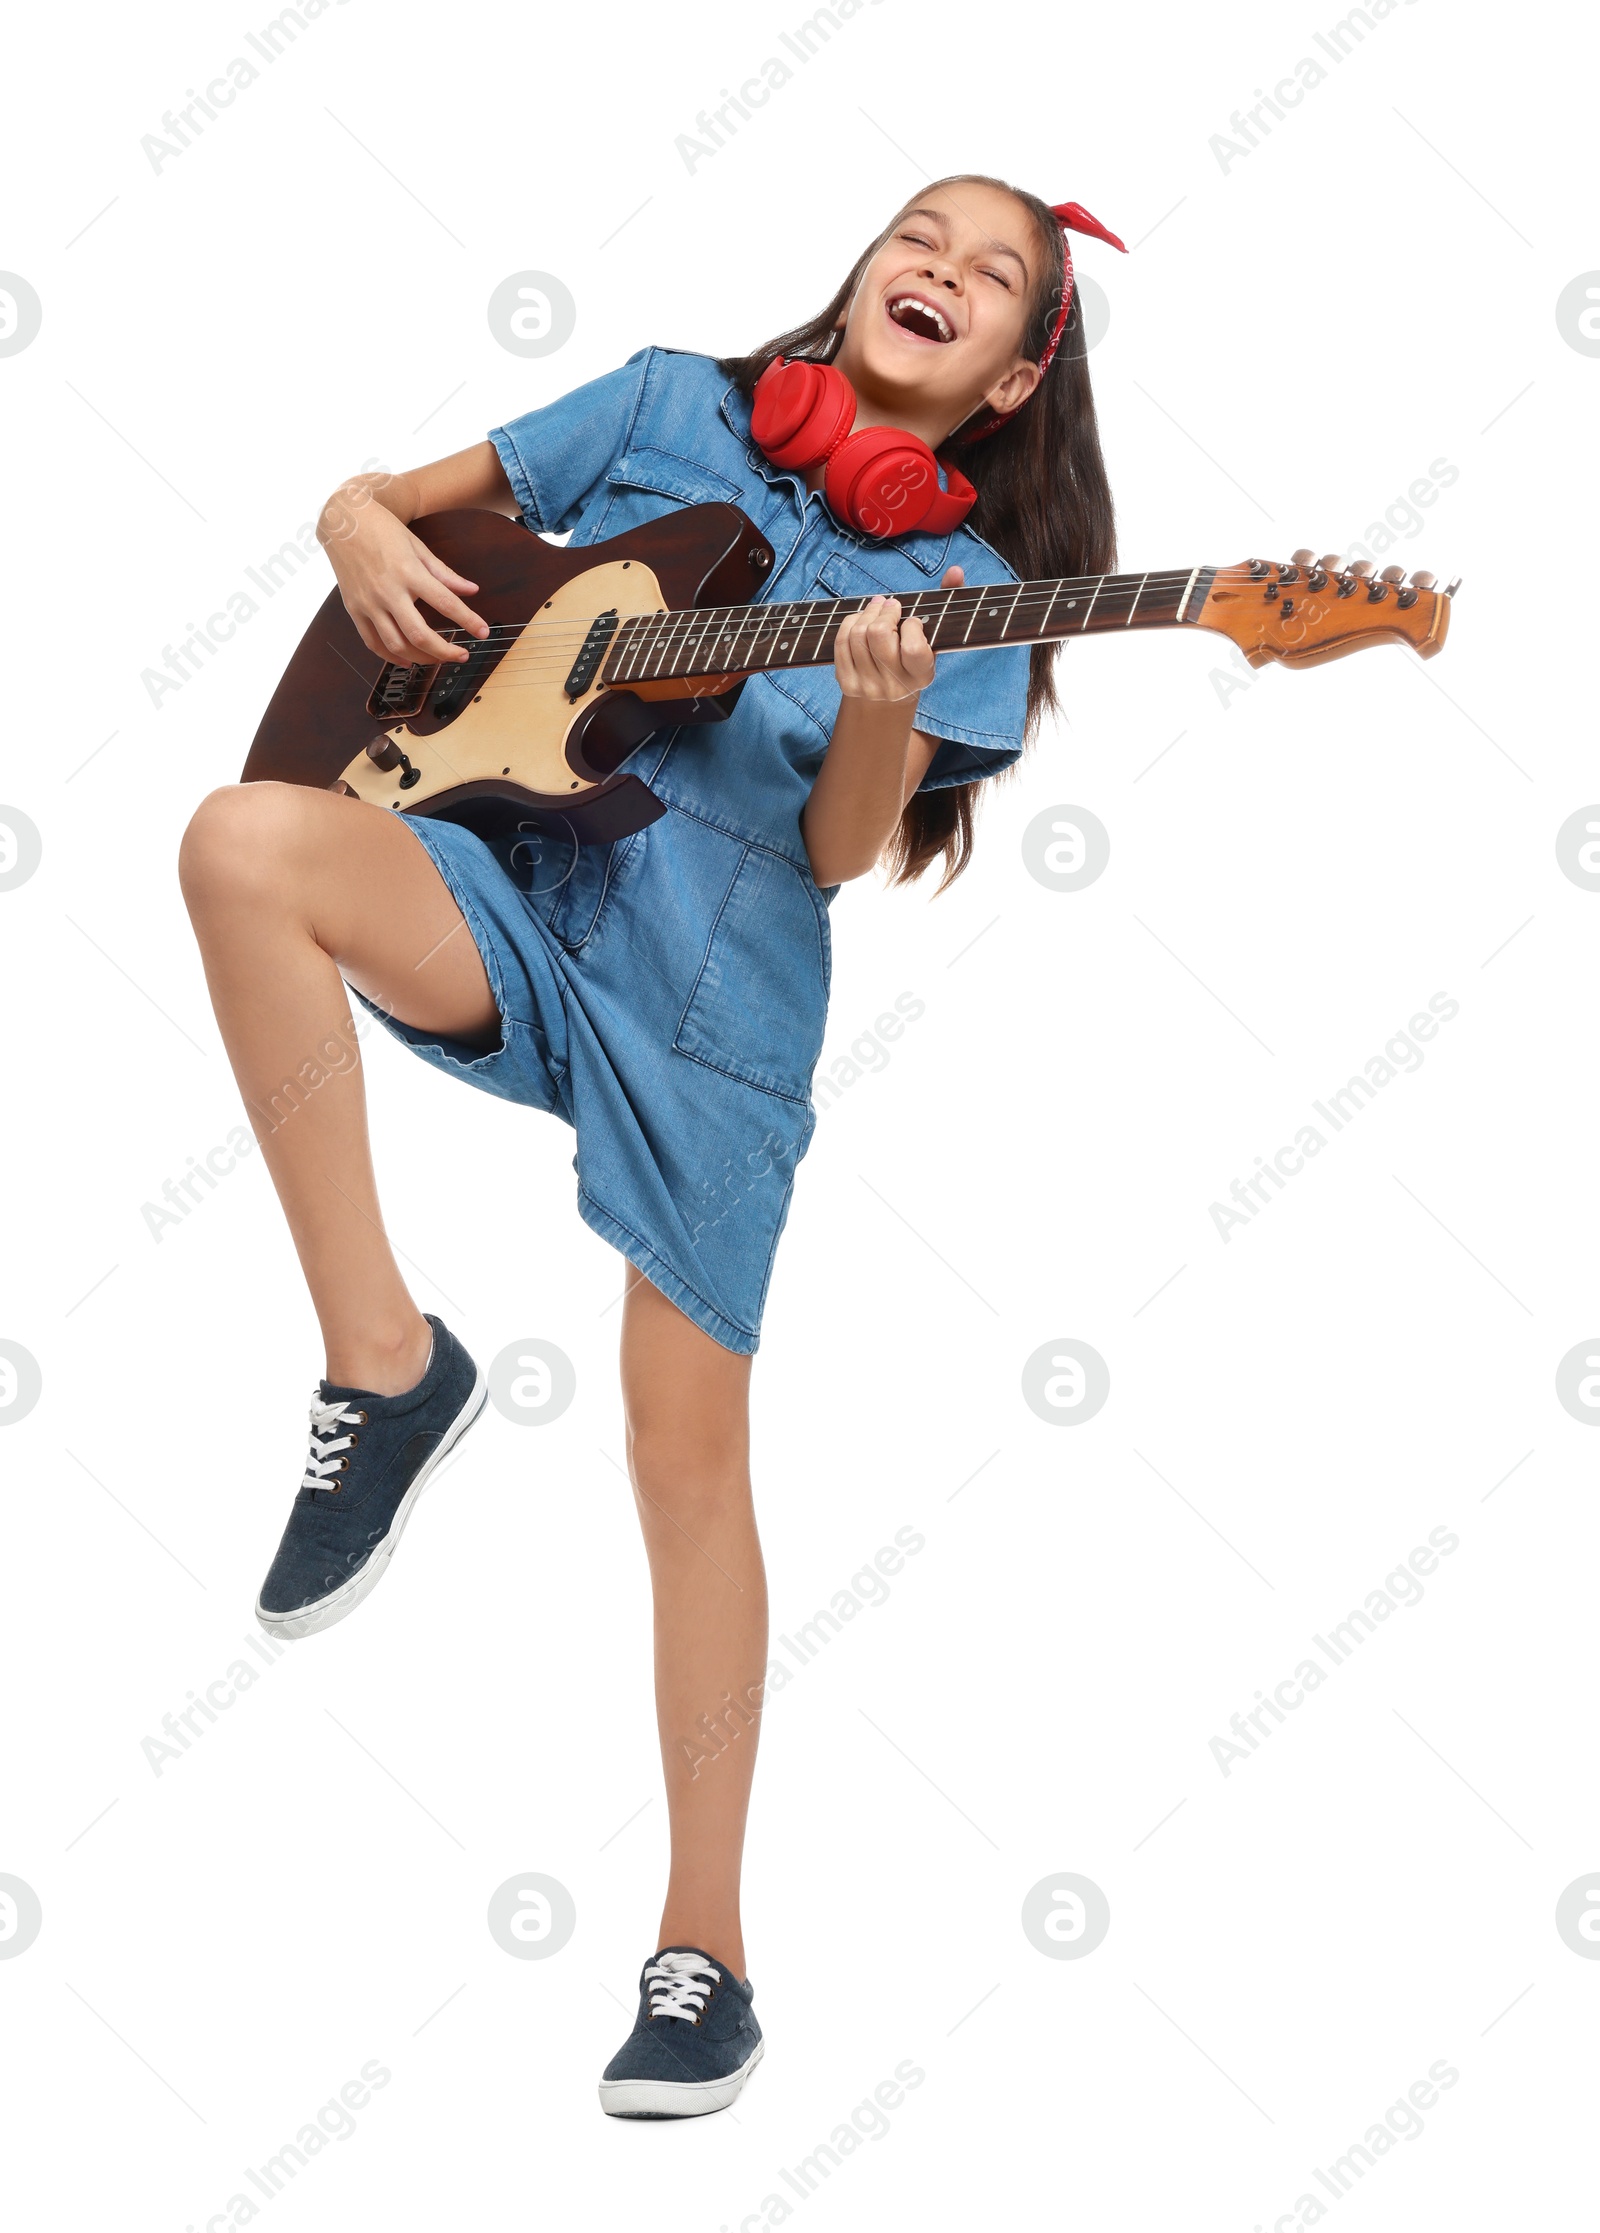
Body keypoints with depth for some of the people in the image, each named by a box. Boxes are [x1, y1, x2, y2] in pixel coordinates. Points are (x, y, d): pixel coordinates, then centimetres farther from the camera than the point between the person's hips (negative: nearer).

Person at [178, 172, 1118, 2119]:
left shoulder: (966, 589, 6)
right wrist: (371, 533, -6)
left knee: (688, 1464, -2)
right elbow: (382, 497, 17)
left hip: (718, 997, -1)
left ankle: (702, 1950, 12)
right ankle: (384, 1366, -20)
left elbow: (840, 851, -4)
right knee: (246, 844, -31)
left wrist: (883, 714, -24)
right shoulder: (670, 408, 10)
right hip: (511, 886, 1)